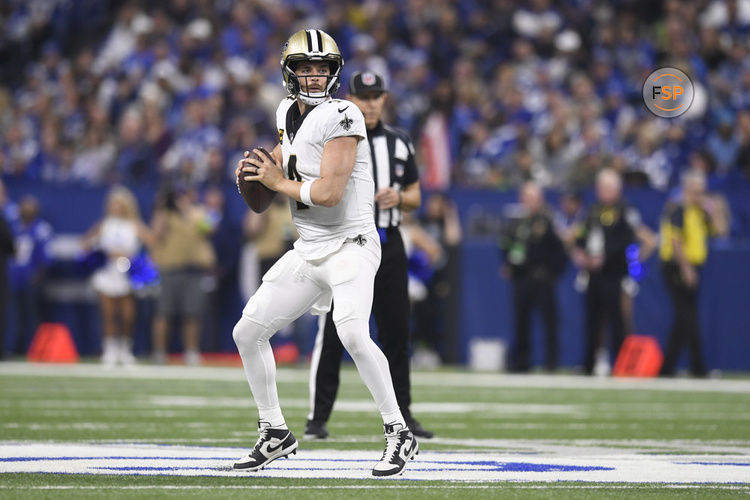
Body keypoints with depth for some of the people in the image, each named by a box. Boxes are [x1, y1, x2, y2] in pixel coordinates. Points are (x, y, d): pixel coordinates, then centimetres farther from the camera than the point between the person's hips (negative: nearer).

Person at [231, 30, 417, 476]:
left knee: (352, 334, -30)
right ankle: (276, 434, 22)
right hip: (308, 251, 9)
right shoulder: (289, 112, 8)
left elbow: (329, 193, -23)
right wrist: (260, 165, 10)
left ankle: (400, 435, -19)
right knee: (248, 332, 8)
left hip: (350, 244, -9)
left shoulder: (341, 117, -17)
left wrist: (277, 182, -9)